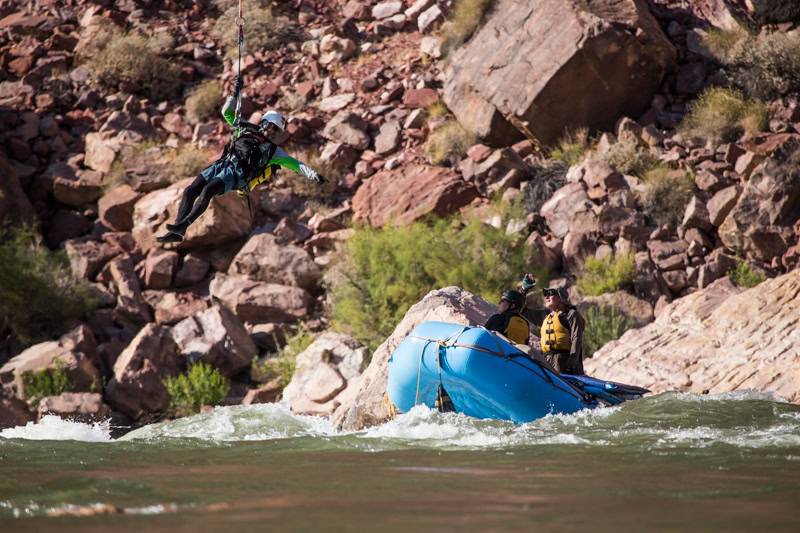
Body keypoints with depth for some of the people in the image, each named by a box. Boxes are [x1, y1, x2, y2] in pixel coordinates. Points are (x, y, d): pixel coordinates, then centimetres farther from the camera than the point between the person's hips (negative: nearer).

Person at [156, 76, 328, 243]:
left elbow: (294, 163, 13)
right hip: (221, 166, 4)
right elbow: (227, 113, 29)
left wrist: (314, 175, 2)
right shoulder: (246, 129, 26)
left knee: (207, 192, -30)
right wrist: (235, 93, 18)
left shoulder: (273, 151, 19)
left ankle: (183, 225, -30)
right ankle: (175, 233, -13)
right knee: (190, 191, -13)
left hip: (236, 174, -4)